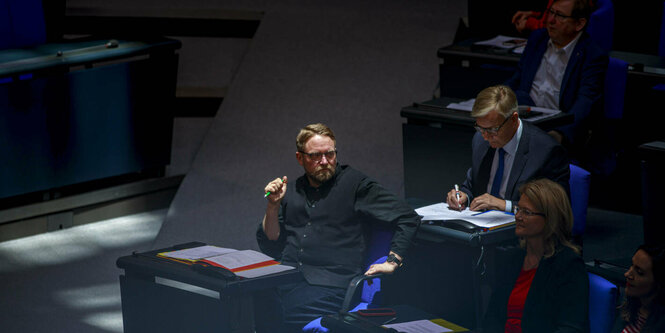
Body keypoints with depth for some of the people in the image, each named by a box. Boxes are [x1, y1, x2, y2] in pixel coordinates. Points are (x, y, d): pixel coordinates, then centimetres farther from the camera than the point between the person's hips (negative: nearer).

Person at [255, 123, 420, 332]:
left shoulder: (354, 183, 7)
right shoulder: (293, 191, 22)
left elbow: (408, 218, 5)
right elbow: (270, 246, 22)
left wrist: (392, 261, -4)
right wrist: (273, 206, 9)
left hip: (329, 284, -4)